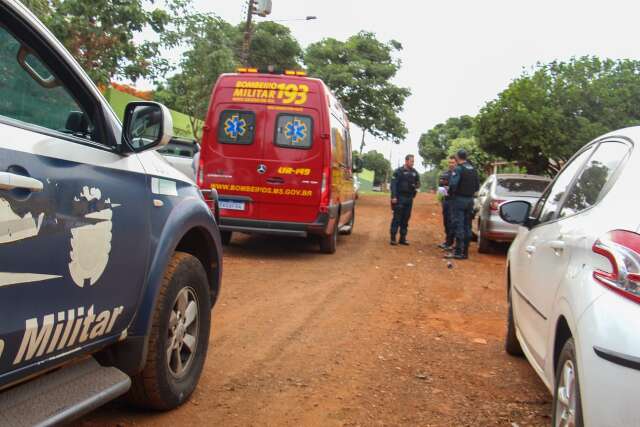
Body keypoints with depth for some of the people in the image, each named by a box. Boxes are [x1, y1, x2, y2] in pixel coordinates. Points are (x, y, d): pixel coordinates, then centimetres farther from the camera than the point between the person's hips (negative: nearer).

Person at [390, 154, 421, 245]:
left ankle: (403, 238, 12)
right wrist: (393, 197, -16)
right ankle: (393, 238, -1)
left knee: (406, 219, 7)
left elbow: (418, 183, 19)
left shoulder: (415, 172, 10)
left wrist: (416, 186, -6)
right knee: (397, 218, -4)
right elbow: (393, 184, -8)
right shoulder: (399, 171, -4)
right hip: (399, 198, -5)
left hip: (409, 198, 5)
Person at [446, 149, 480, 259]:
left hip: (459, 199, -7)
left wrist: (450, 192, -5)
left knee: (458, 226, -5)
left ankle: (458, 252, -6)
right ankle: (465, 252, 16)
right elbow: (477, 186, 14)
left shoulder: (458, 169, -13)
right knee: (467, 226, 11)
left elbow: (453, 184, -23)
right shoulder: (473, 170, 11)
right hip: (470, 200, 7)